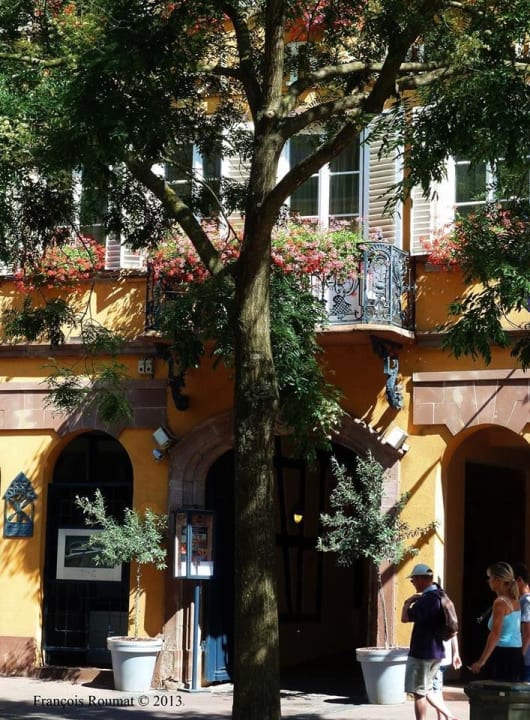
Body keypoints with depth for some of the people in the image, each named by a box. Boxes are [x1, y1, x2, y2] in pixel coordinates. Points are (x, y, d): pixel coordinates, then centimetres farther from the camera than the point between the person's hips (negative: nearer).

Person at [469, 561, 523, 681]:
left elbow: (495, 634, -19)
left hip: (502, 654, -9)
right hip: (516, 654, 9)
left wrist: (481, 661, -20)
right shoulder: (514, 600, 11)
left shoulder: (500, 602, -14)